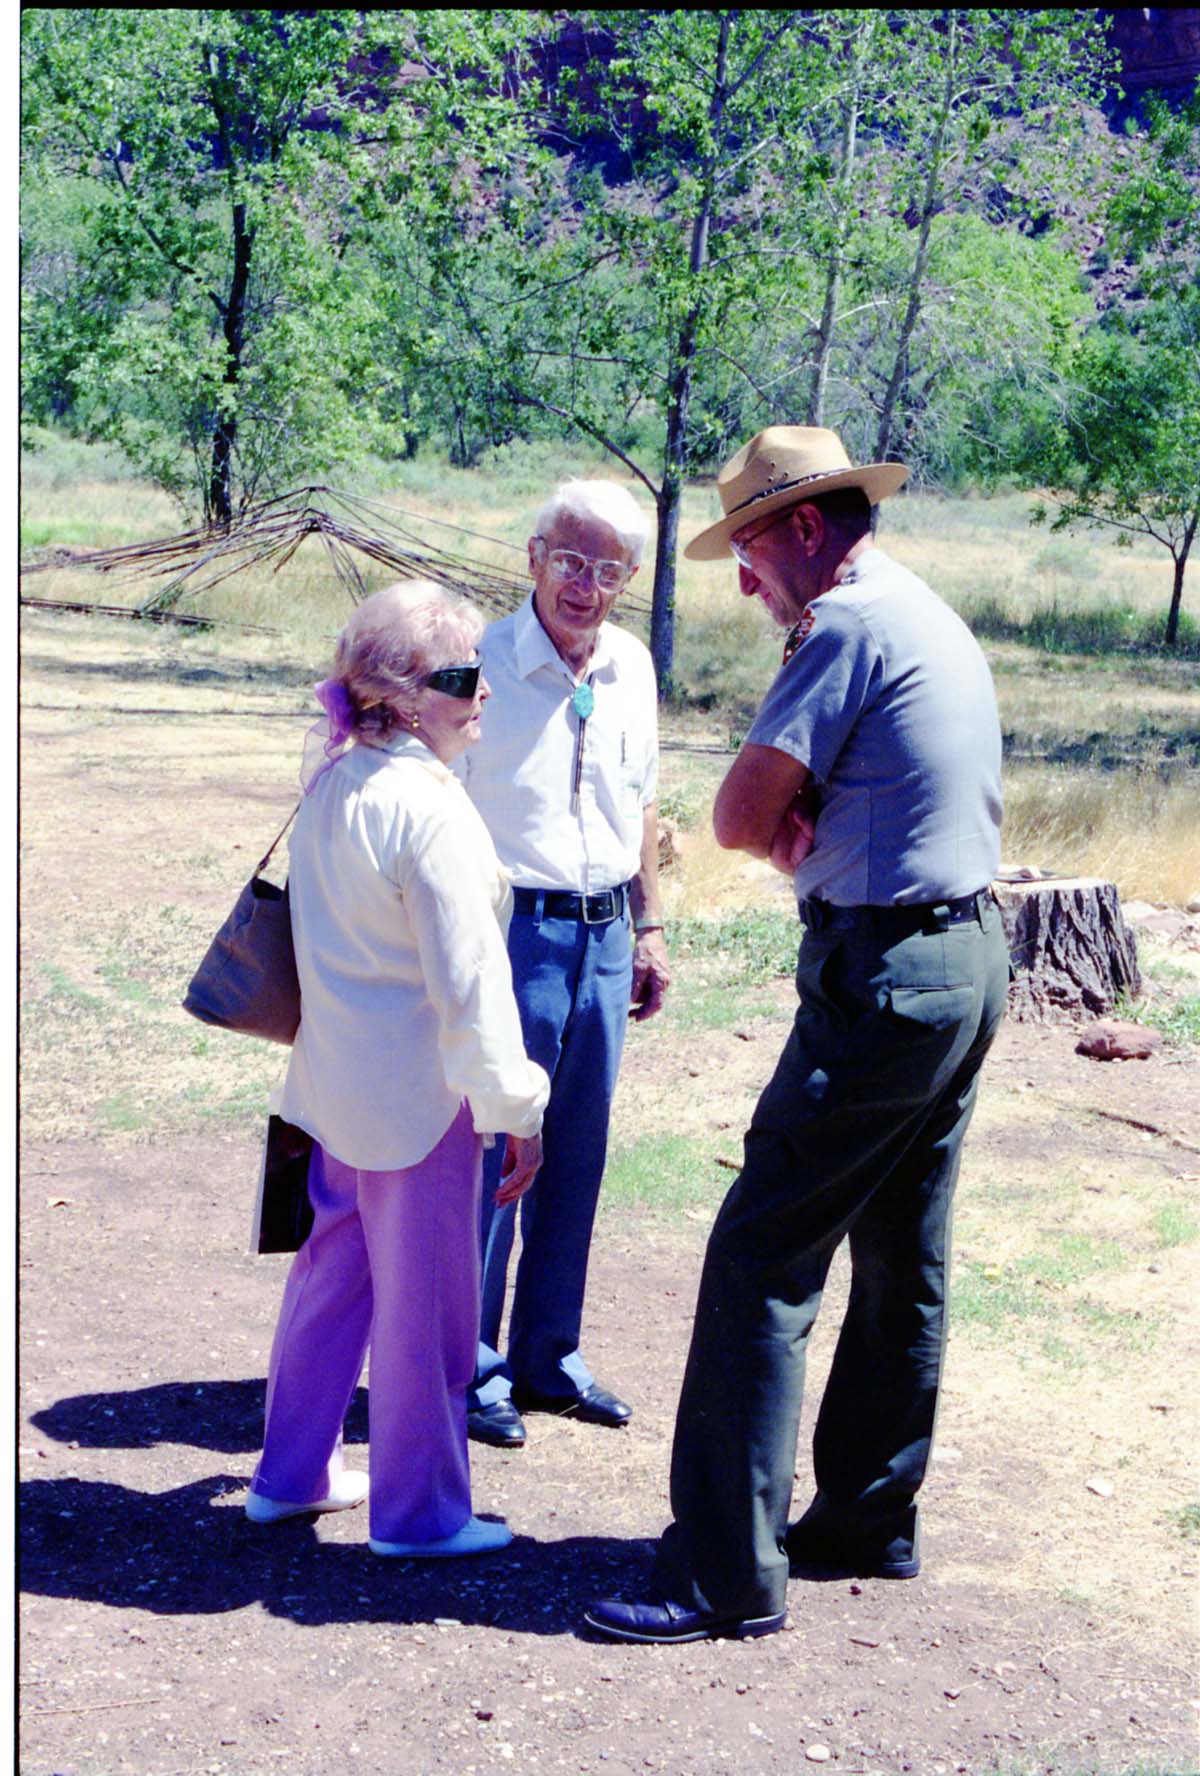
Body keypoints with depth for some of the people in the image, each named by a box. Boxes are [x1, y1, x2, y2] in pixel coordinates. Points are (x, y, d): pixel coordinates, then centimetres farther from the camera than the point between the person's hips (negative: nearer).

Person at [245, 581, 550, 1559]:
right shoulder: (429, 810, -21)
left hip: (337, 1076, 9)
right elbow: (468, 981, -20)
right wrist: (518, 1109, -13)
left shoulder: (330, 787, 6)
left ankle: (293, 1475, 33)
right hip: (418, 1092, -9)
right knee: (423, 1299, 4)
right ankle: (419, 1510, 17)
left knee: (336, 1271, 20)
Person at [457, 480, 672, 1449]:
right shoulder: (485, 661, -11)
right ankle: (468, 1369, 12)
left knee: (578, 1158, 12)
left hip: (604, 939, 6)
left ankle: (548, 1356, 25)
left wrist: (648, 928, 18)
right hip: (512, 931, -6)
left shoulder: (631, 666, 7)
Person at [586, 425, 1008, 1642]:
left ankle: (727, 1574, -7)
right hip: (971, 957, 10)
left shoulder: (848, 626, -14)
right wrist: (808, 833, -5)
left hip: (882, 975, -10)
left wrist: (783, 831, 5)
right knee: (903, 1262, 16)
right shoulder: (939, 622, 17)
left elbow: (738, 819, -14)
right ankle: (869, 1523, 27)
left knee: (760, 1264, -8)